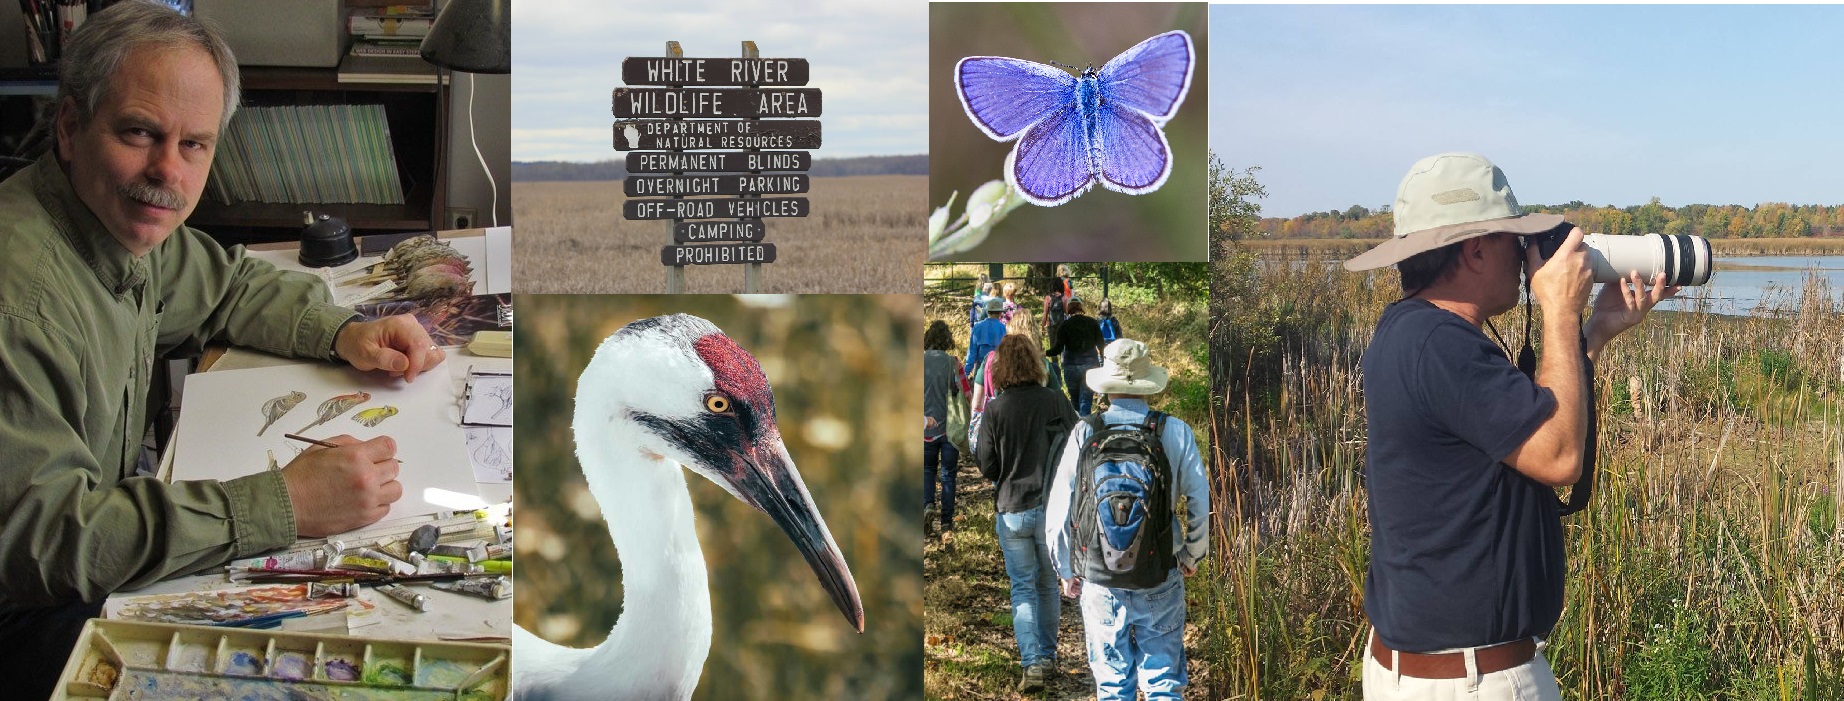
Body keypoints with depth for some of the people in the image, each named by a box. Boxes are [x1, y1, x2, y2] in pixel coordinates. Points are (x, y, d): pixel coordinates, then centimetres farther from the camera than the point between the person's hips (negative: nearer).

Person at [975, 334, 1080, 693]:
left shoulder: (995, 410, -11)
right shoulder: (1055, 401, -8)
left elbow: (986, 467, -7)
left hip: (1012, 511, -1)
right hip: (1053, 508, 1)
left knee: (1023, 588, 8)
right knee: (1048, 585, 19)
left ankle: (1032, 663, -4)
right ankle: (1048, 655, 28)